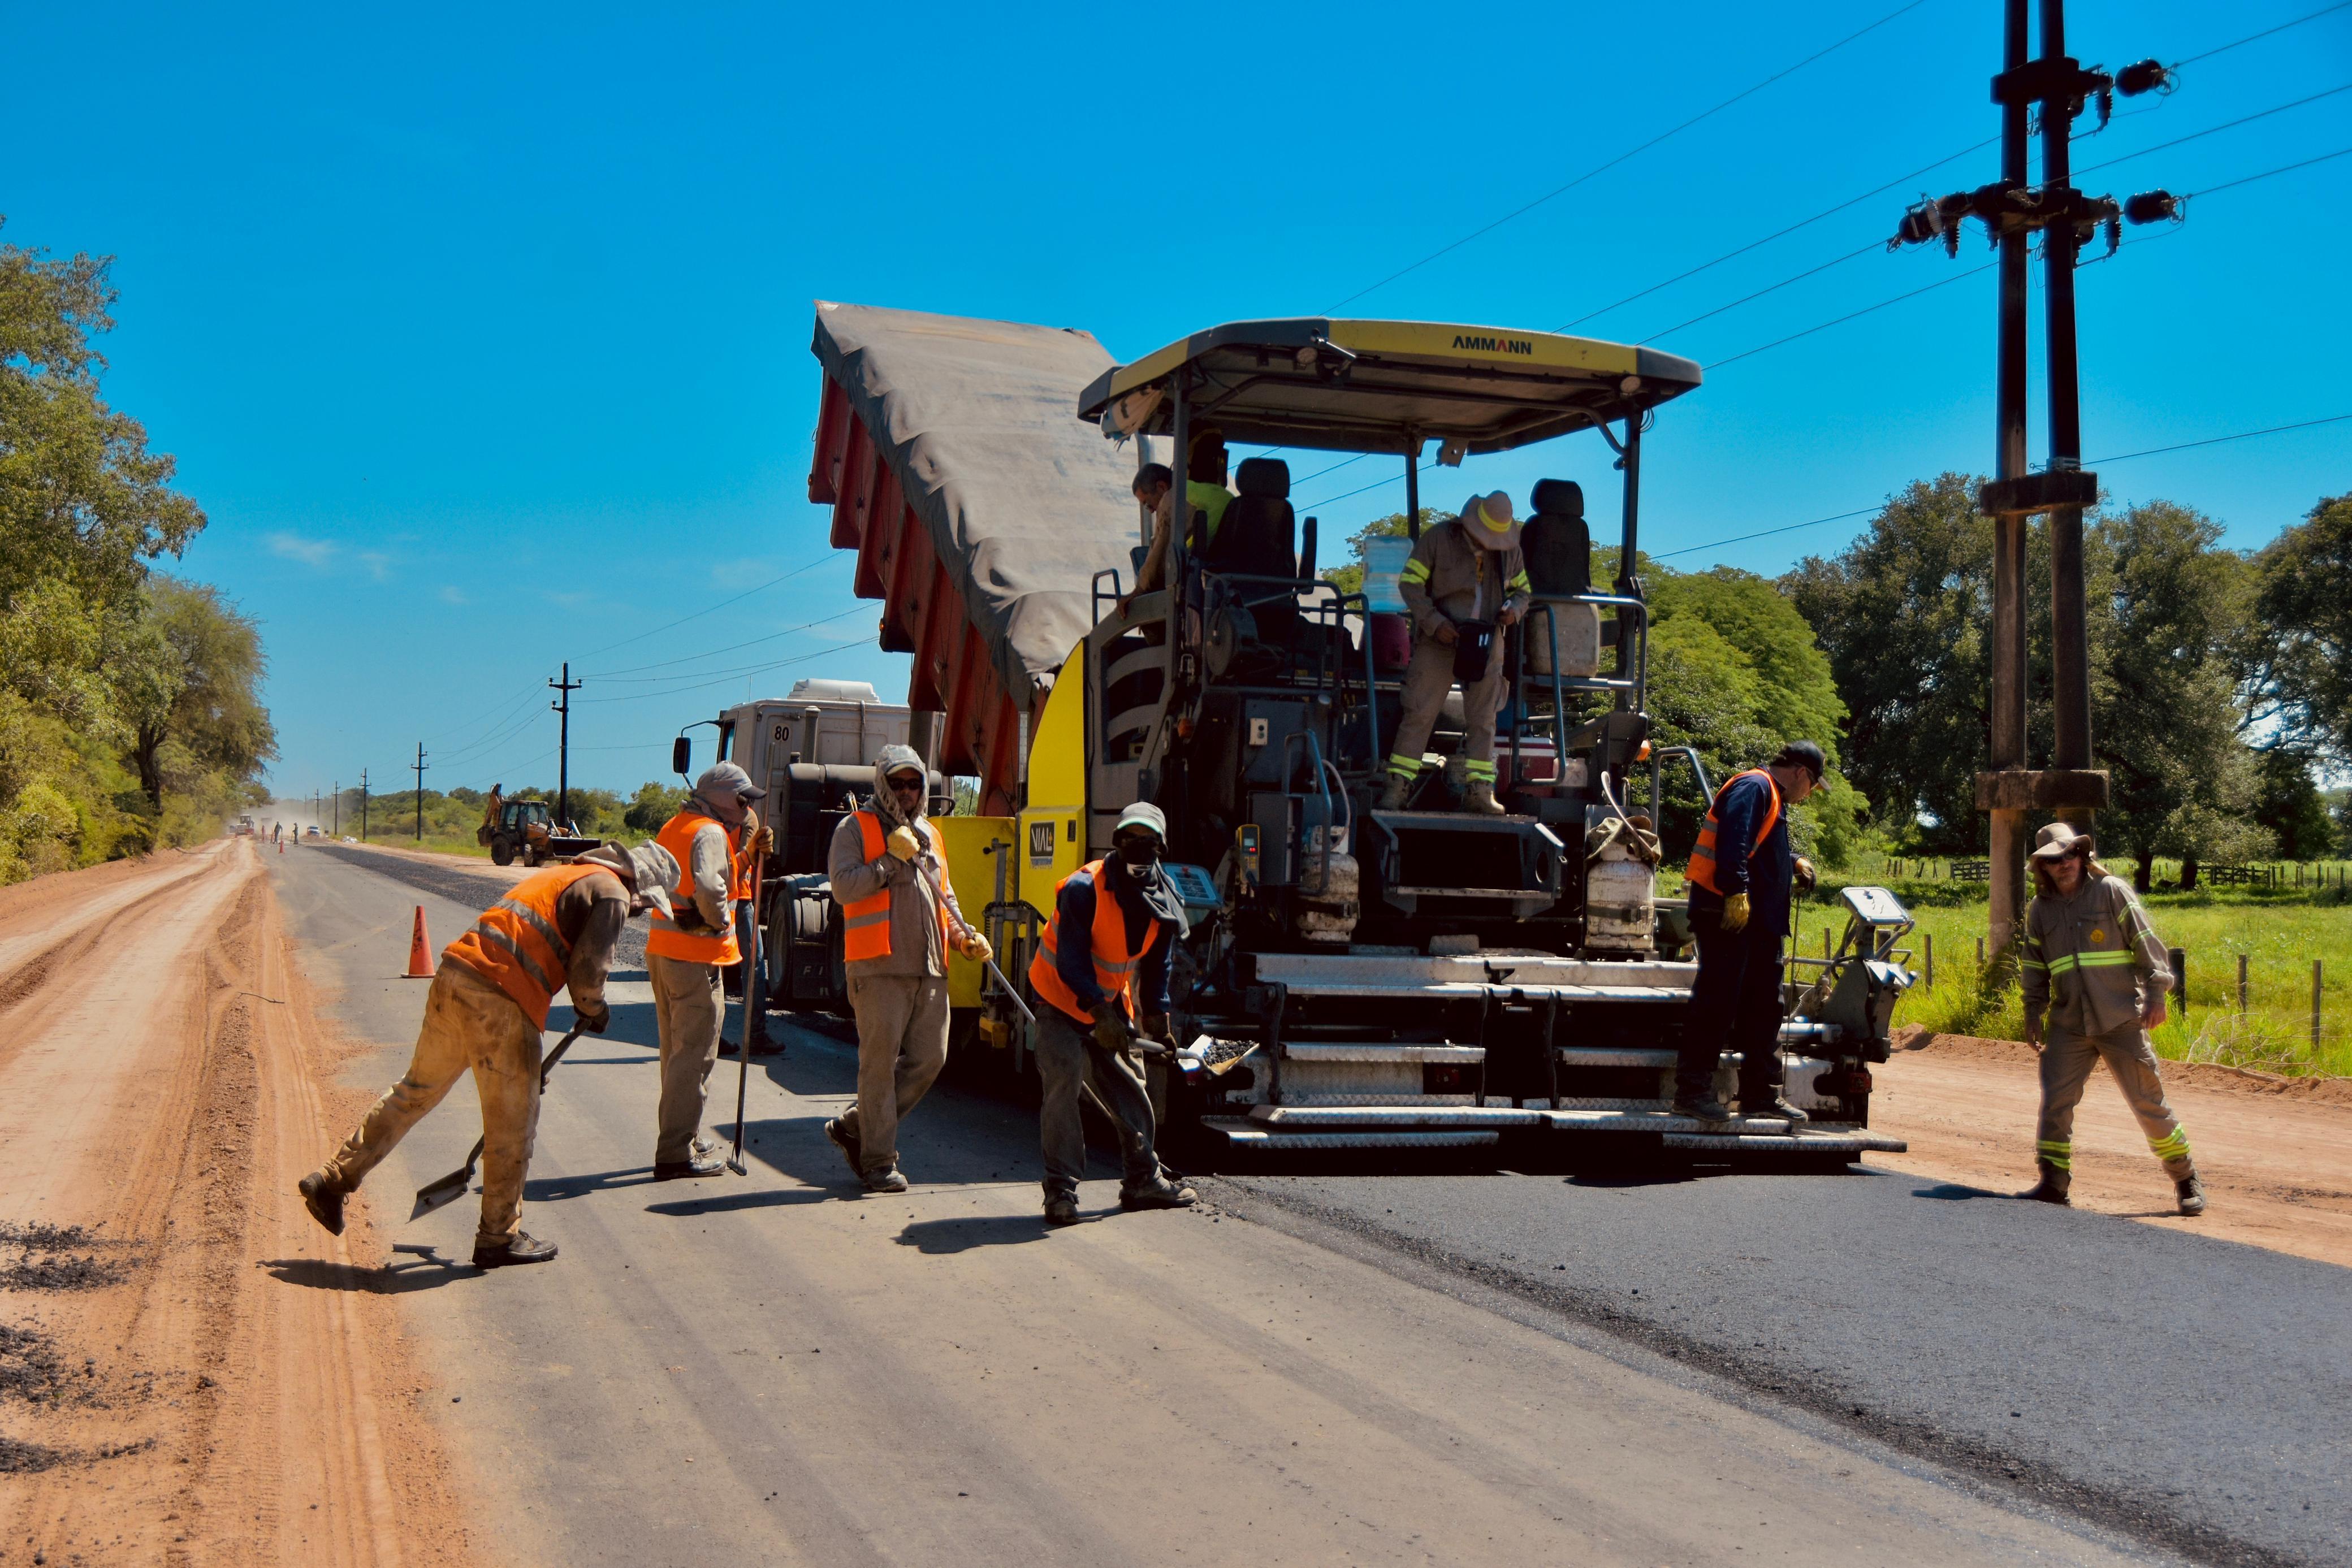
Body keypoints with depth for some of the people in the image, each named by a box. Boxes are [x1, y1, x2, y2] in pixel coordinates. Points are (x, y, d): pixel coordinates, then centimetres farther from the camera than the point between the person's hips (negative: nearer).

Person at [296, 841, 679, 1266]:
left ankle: (333, 1180, 24)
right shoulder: (611, 893, 0)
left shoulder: (563, 875, 28)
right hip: (500, 999, -8)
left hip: (454, 974, 8)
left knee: (416, 1091, 20)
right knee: (512, 1126, 5)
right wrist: (594, 1012, 9)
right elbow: (587, 970, -11)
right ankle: (499, 1238, 14)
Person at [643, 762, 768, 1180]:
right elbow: (709, 887, -29)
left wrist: (748, 853, 11)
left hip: (663, 950, 10)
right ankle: (677, 1154, -5)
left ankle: (682, 1138, 29)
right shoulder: (710, 833, -13)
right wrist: (720, 921, -12)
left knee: (677, 1050, 19)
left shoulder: (674, 827, 18)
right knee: (695, 1055, -6)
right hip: (696, 957, -10)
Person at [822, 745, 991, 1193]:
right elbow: (843, 888, -11)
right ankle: (879, 1161, 3)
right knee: (880, 1061, -5)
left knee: (929, 1059, 6)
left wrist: (965, 936, 12)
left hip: (930, 968, 7)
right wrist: (891, 859, -14)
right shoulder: (855, 829, 2)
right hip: (879, 966, -7)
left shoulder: (929, 834, 21)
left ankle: (854, 1126, 20)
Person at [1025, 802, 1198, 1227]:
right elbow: (1071, 961, -24)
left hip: (1112, 1006, 6)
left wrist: (1157, 1019, 4)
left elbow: (1155, 965, 8)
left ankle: (1143, 1180, 22)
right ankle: (1061, 1190, -14)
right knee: (1064, 1082, -19)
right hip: (1064, 1000, -6)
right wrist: (1097, 1013, -29)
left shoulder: (1162, 899, -3)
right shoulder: (1084, 888, -23)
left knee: (1129, 1089, 9)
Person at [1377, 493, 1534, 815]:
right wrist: (1435, 623, -15)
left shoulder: (1509, 550, 6)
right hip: (1439, 641, -3)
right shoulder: (1438, 539, -6)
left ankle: (1479, 791, 7)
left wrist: (1514, 608, -5)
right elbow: (1409, 582, -5)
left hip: (1487, 644, 4)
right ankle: (1396, 786, -5)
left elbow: (1523, 589, 20)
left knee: (1483, 719, 3)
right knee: (1419, 713, -7)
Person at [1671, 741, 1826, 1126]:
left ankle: (1761, 1094, 19)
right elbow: (1734, 842, -22)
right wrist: (1737, 892, -29)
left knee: (1763, 1007, 12)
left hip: (1758, 921, 11)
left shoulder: (1773, 799, 25)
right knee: (1717, 1001, -10)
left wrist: (1793, 864, 21)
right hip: (1728, 912, -11)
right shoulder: (1753, 788, -9)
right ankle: (1692, 1091, -8)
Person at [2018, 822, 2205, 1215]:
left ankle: (2187, 1179, 16)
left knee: (2147, 1101, 2)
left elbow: (2146, 942, -3)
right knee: (2055, 1101, -4)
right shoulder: (2039, 909, 11)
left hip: (2121, 1019, -3)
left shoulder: (2111, 891, -1)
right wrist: (2034, 1014, 13)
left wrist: (2156, 993, -10)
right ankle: (2053, 1181, 4)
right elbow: (2033, 966, 17)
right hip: (2069, 1025, 4)